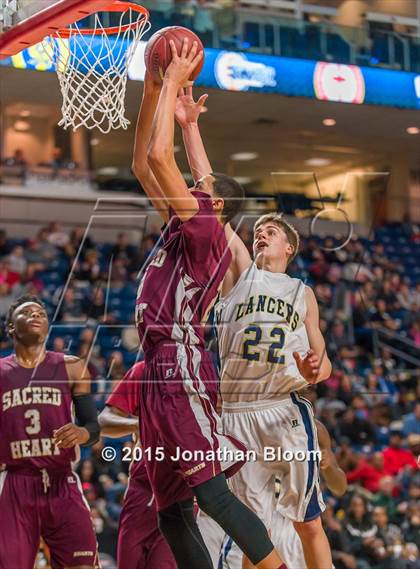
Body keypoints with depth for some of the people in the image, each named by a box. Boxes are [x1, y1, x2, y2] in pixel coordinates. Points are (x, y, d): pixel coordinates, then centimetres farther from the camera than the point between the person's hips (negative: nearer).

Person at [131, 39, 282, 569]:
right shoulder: (182, 231, 20)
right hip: (160, 370, 9)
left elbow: (159, 155, -12)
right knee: (171, 510, 5)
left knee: (210, 490, -17)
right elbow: (142, 165, 26)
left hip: (181, 369, -9)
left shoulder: (207, 231, -3)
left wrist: (174, 81, -3)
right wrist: (153, 92, 21)